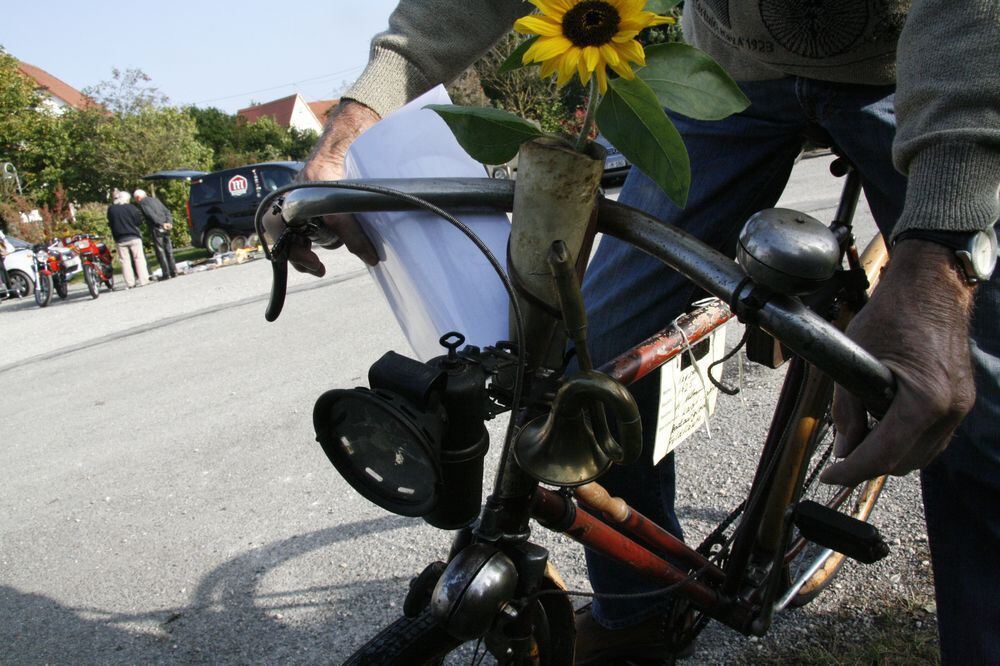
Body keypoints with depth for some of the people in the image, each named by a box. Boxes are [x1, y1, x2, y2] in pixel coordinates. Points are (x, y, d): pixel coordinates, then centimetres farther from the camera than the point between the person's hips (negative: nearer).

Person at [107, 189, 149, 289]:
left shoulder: (111, 209, 2)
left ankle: (129, 283, 2)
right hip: (134, 237, -2)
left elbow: (110, 223, 9)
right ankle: (142, 279, -3)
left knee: (125, 261, 5)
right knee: (139, 258, 2)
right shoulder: (131, 208, -5)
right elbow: (139, 221, -2)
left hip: (120, 239, 2)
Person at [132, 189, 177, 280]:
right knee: (168, 250, 11)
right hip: (166, 228, 7)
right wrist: (169, 222, 1)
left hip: (156, 228, -7)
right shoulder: (155, 199, 20)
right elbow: (167, 211, 12)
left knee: (160, 252, -3)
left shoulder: (142, 203, -2)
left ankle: (166, 274, -3)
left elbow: (151, 214, -16)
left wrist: (162, 224, -18)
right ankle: (173, 271, 13)